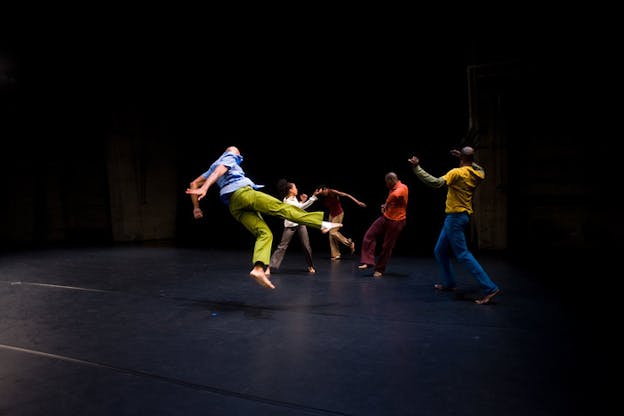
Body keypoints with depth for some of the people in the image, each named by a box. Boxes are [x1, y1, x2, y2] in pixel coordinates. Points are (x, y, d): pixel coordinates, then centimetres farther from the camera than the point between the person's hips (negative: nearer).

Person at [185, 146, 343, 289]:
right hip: (243, 192, -6)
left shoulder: (213, 166, 34)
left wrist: (196, 207, 27)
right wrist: (205, 188, -21)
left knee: (264, 233, -3)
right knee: (282, 207, -15)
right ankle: (322, 223, -24)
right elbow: (218, 172, -5)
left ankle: (258, 268, -27)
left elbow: (194, 184, 29)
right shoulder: (229, 157, 15)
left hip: (233, 207, 7)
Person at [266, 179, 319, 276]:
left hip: (300, 223, 6)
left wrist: (302, 200, 5)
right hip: (290, 225, -6)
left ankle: (310, 266, 22)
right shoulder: (287, 201, -19)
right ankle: (269, 267, -4)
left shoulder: (294, 198, 7)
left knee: (306, 245, 4)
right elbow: (302, 207, -25)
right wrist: (314, 196, -28)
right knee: (282, 246, -7)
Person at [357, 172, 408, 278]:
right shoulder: (392, 189, 13)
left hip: (396, 221, -8)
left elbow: (395, 195, -38)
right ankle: (368, 261, -5)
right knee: (369, 235, -6)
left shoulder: (402, 188, -15)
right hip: (385, 217, 8)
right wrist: (385, 206, 12)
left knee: (387, 246, 0)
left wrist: (386, 204, -19)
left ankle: (380, 269, 14)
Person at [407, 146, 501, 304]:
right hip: (464, 216, 9)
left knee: (463, 255, -9)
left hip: (455, 217, -9)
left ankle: (490, 288, -10)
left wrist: (417, 167, -26)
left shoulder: (457, 172, -16)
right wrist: (463, 158, 29)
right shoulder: (478, 175, 6)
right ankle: (449, 283, 27)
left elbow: (436, 182, -28)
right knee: (440, 252, 18)